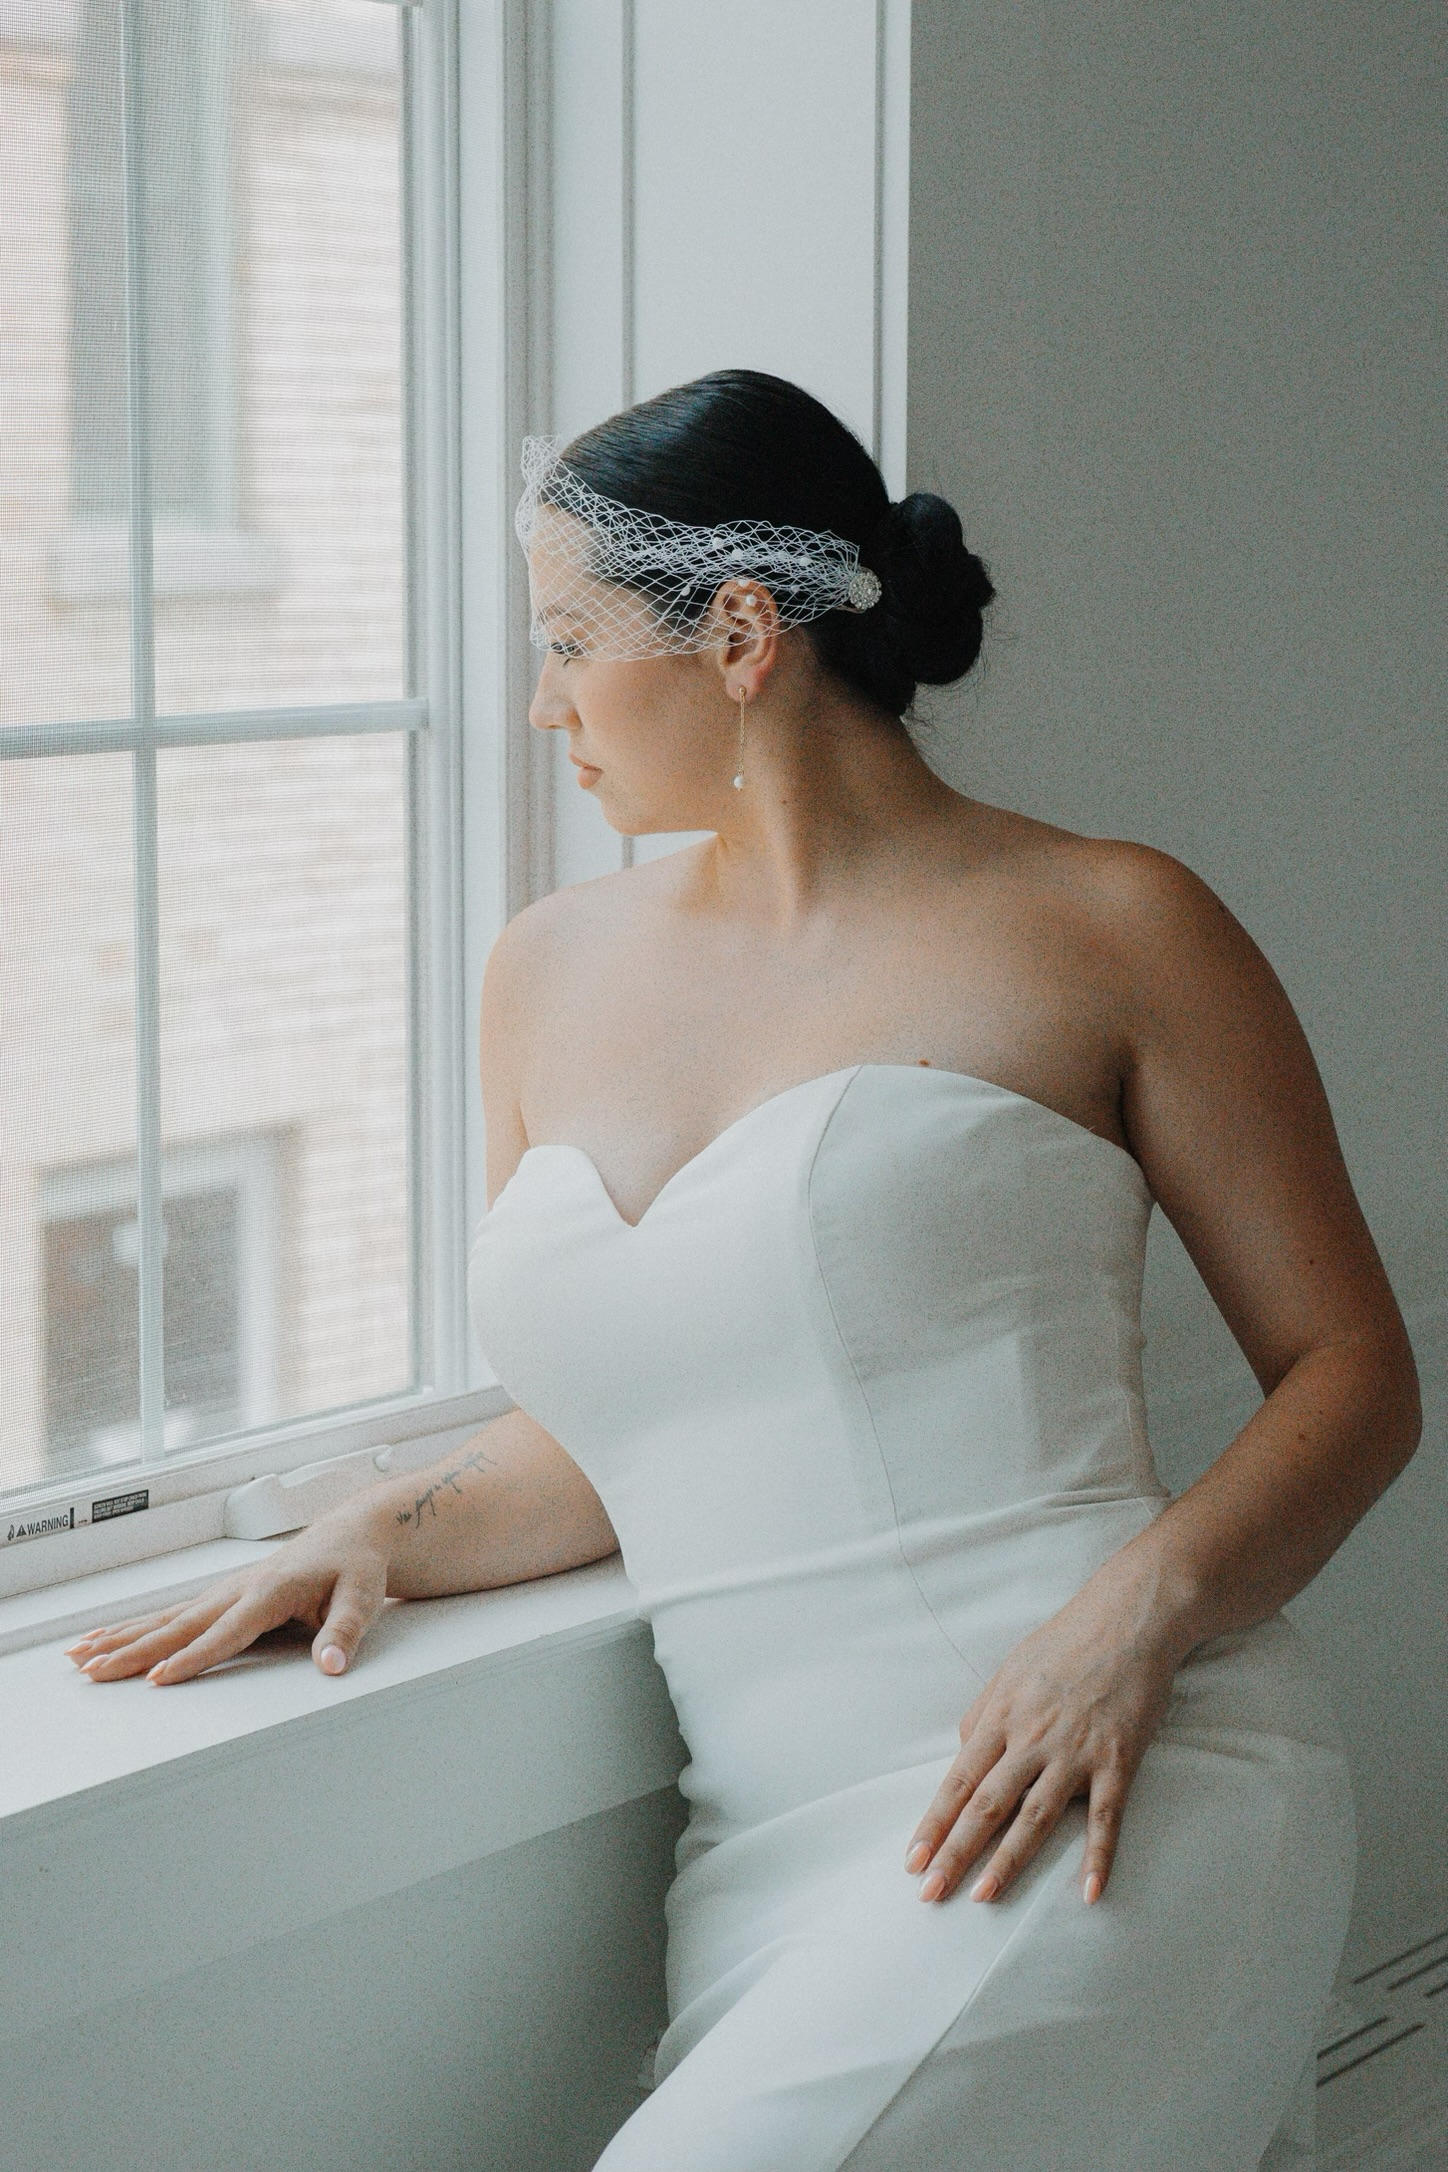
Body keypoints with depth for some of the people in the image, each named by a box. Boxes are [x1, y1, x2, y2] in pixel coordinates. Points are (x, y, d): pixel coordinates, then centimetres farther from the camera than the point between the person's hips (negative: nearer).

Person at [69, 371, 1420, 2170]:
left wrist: (1136, 1613, -13)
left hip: (1106, 1815, -5)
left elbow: (1354, 1373, 4)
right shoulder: (554, 974, 19)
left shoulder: (1106, 935, 4)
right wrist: (383, 1534, 5)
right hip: (774, 1866, 5)